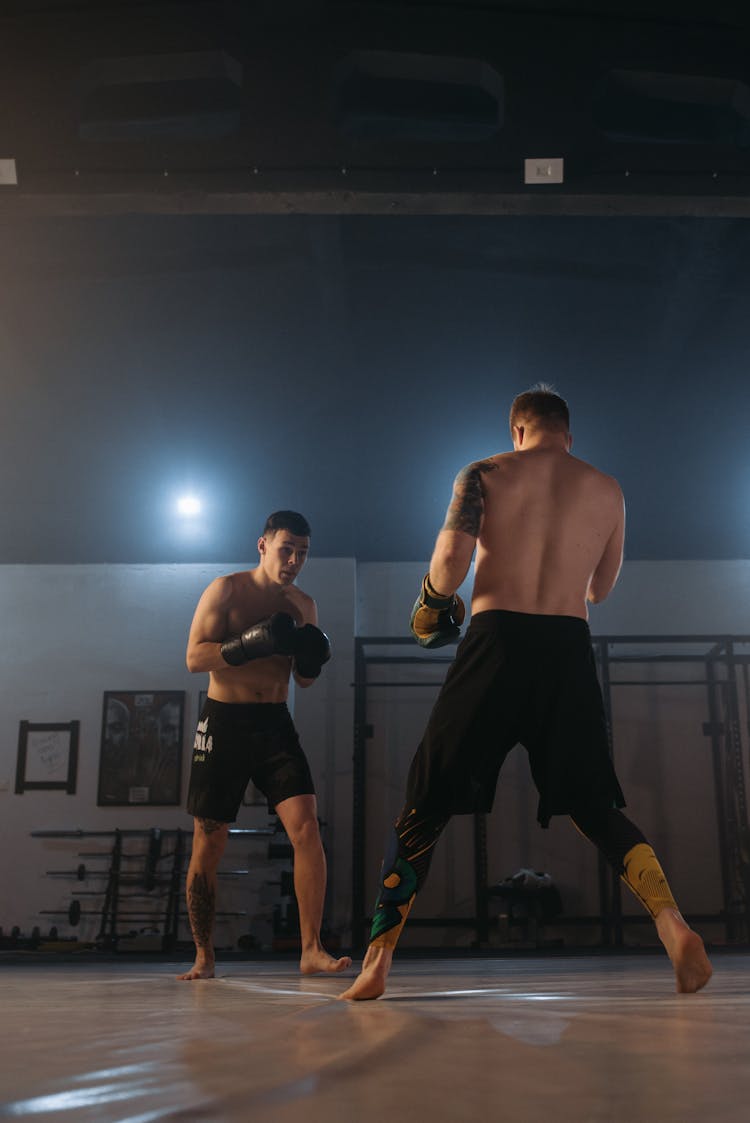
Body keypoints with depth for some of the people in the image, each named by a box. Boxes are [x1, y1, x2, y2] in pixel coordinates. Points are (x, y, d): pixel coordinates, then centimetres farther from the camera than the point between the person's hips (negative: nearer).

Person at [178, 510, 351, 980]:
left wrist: (312, 658, -7)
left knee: (306, 827, -13)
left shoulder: (303, 605, 9)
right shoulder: (226, 590, -3)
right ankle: (204, 958, 18)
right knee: (208, 844, 2)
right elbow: (195, 656, -11)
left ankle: (312, 950, -7)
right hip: (224, 722, -3)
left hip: (276, 723, 3)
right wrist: (250, 644, -25)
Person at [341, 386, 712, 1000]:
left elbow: (452, 558, -9)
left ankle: (377, 962, 5)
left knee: (426, 805, 6)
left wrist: (434, 599, 11)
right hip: (569, 649, 3)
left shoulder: (484, 474, 6)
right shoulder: (608, 490, 15)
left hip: (497, 641, -2)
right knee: (595, 807, 14)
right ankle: (676, 929, -5)